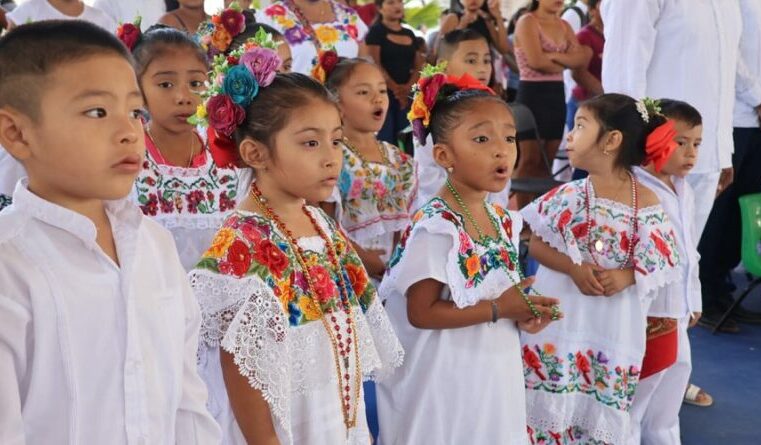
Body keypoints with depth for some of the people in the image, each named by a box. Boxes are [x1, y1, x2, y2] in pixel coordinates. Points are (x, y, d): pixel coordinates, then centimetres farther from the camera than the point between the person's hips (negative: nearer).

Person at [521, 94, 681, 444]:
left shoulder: (646, 203, -5)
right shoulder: (568, 195, -3)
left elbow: (659, 264, 0)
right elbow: (536, 245, 1)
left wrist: (625, 276, -19)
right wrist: (574, 269, -15)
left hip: (613, 328, 0)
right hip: (562, 319, 1)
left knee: (601, 414, 8)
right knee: (549, 406, 4)